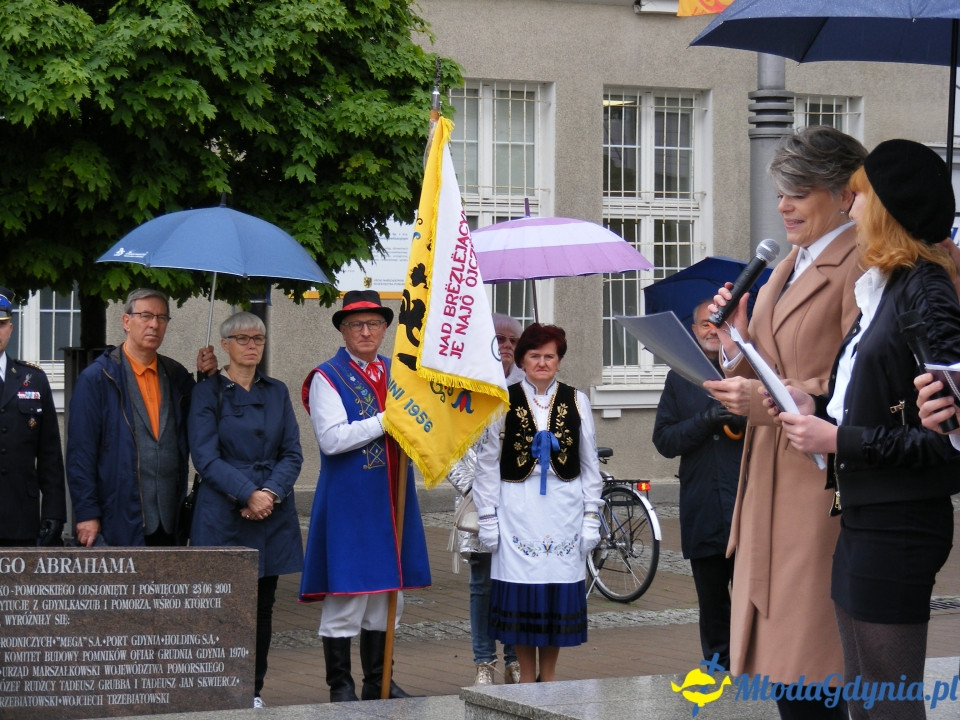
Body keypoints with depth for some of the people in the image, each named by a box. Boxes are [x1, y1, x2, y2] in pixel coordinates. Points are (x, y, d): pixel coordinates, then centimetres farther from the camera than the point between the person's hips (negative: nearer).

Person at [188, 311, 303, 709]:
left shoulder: (277, 392, 13)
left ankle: (254, 691, 13)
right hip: (223, 517, -4)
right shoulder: (208, 392, 1)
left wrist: (272, 492, -10)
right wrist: (248, 494, -17)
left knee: (263, 606, 6)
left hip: (273, 516, 4)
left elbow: (292, 453, 8)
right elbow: (206, 458, -7)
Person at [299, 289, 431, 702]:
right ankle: (340, 686, 5)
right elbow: (331, 439, -17)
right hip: (348, 502, -6)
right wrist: (386, 421, -18)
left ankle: (379, 682, 21)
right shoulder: (327, 378, -5)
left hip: (392, 499, 6)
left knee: (389, 591, 11)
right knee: (345, 593, -3)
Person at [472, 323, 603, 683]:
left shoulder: (576, 402, 7)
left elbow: (590, 464, 9)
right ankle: (526, 675, 10)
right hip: (517, 510, -1)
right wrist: (487, 517, -2)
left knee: (560, 593, 2)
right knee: (520, 595, -2)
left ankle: (549, 673, 14)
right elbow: (487, 464, 3)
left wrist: (591, 517, 4)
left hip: (563, 509, 2)